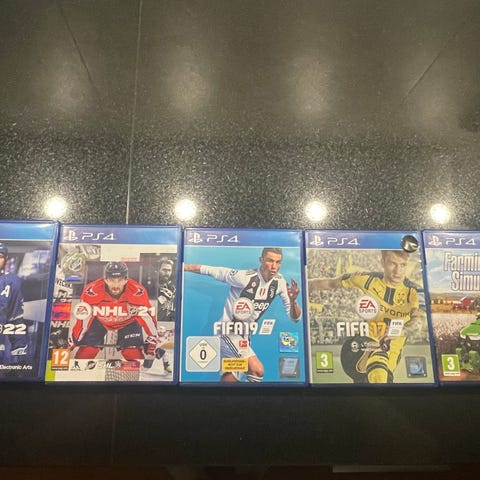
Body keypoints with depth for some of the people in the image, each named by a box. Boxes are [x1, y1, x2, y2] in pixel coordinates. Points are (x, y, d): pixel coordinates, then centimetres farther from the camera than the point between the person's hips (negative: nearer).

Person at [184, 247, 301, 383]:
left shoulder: (279, 282, -5)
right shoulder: (244, 276, -23)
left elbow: (295, 317, -3)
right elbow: (209, 270, -16)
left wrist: (293, 300, -24)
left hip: (244, 336, 7)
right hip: (228, 332, -7)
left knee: (231, 379, 18)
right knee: (257, 370, -21)